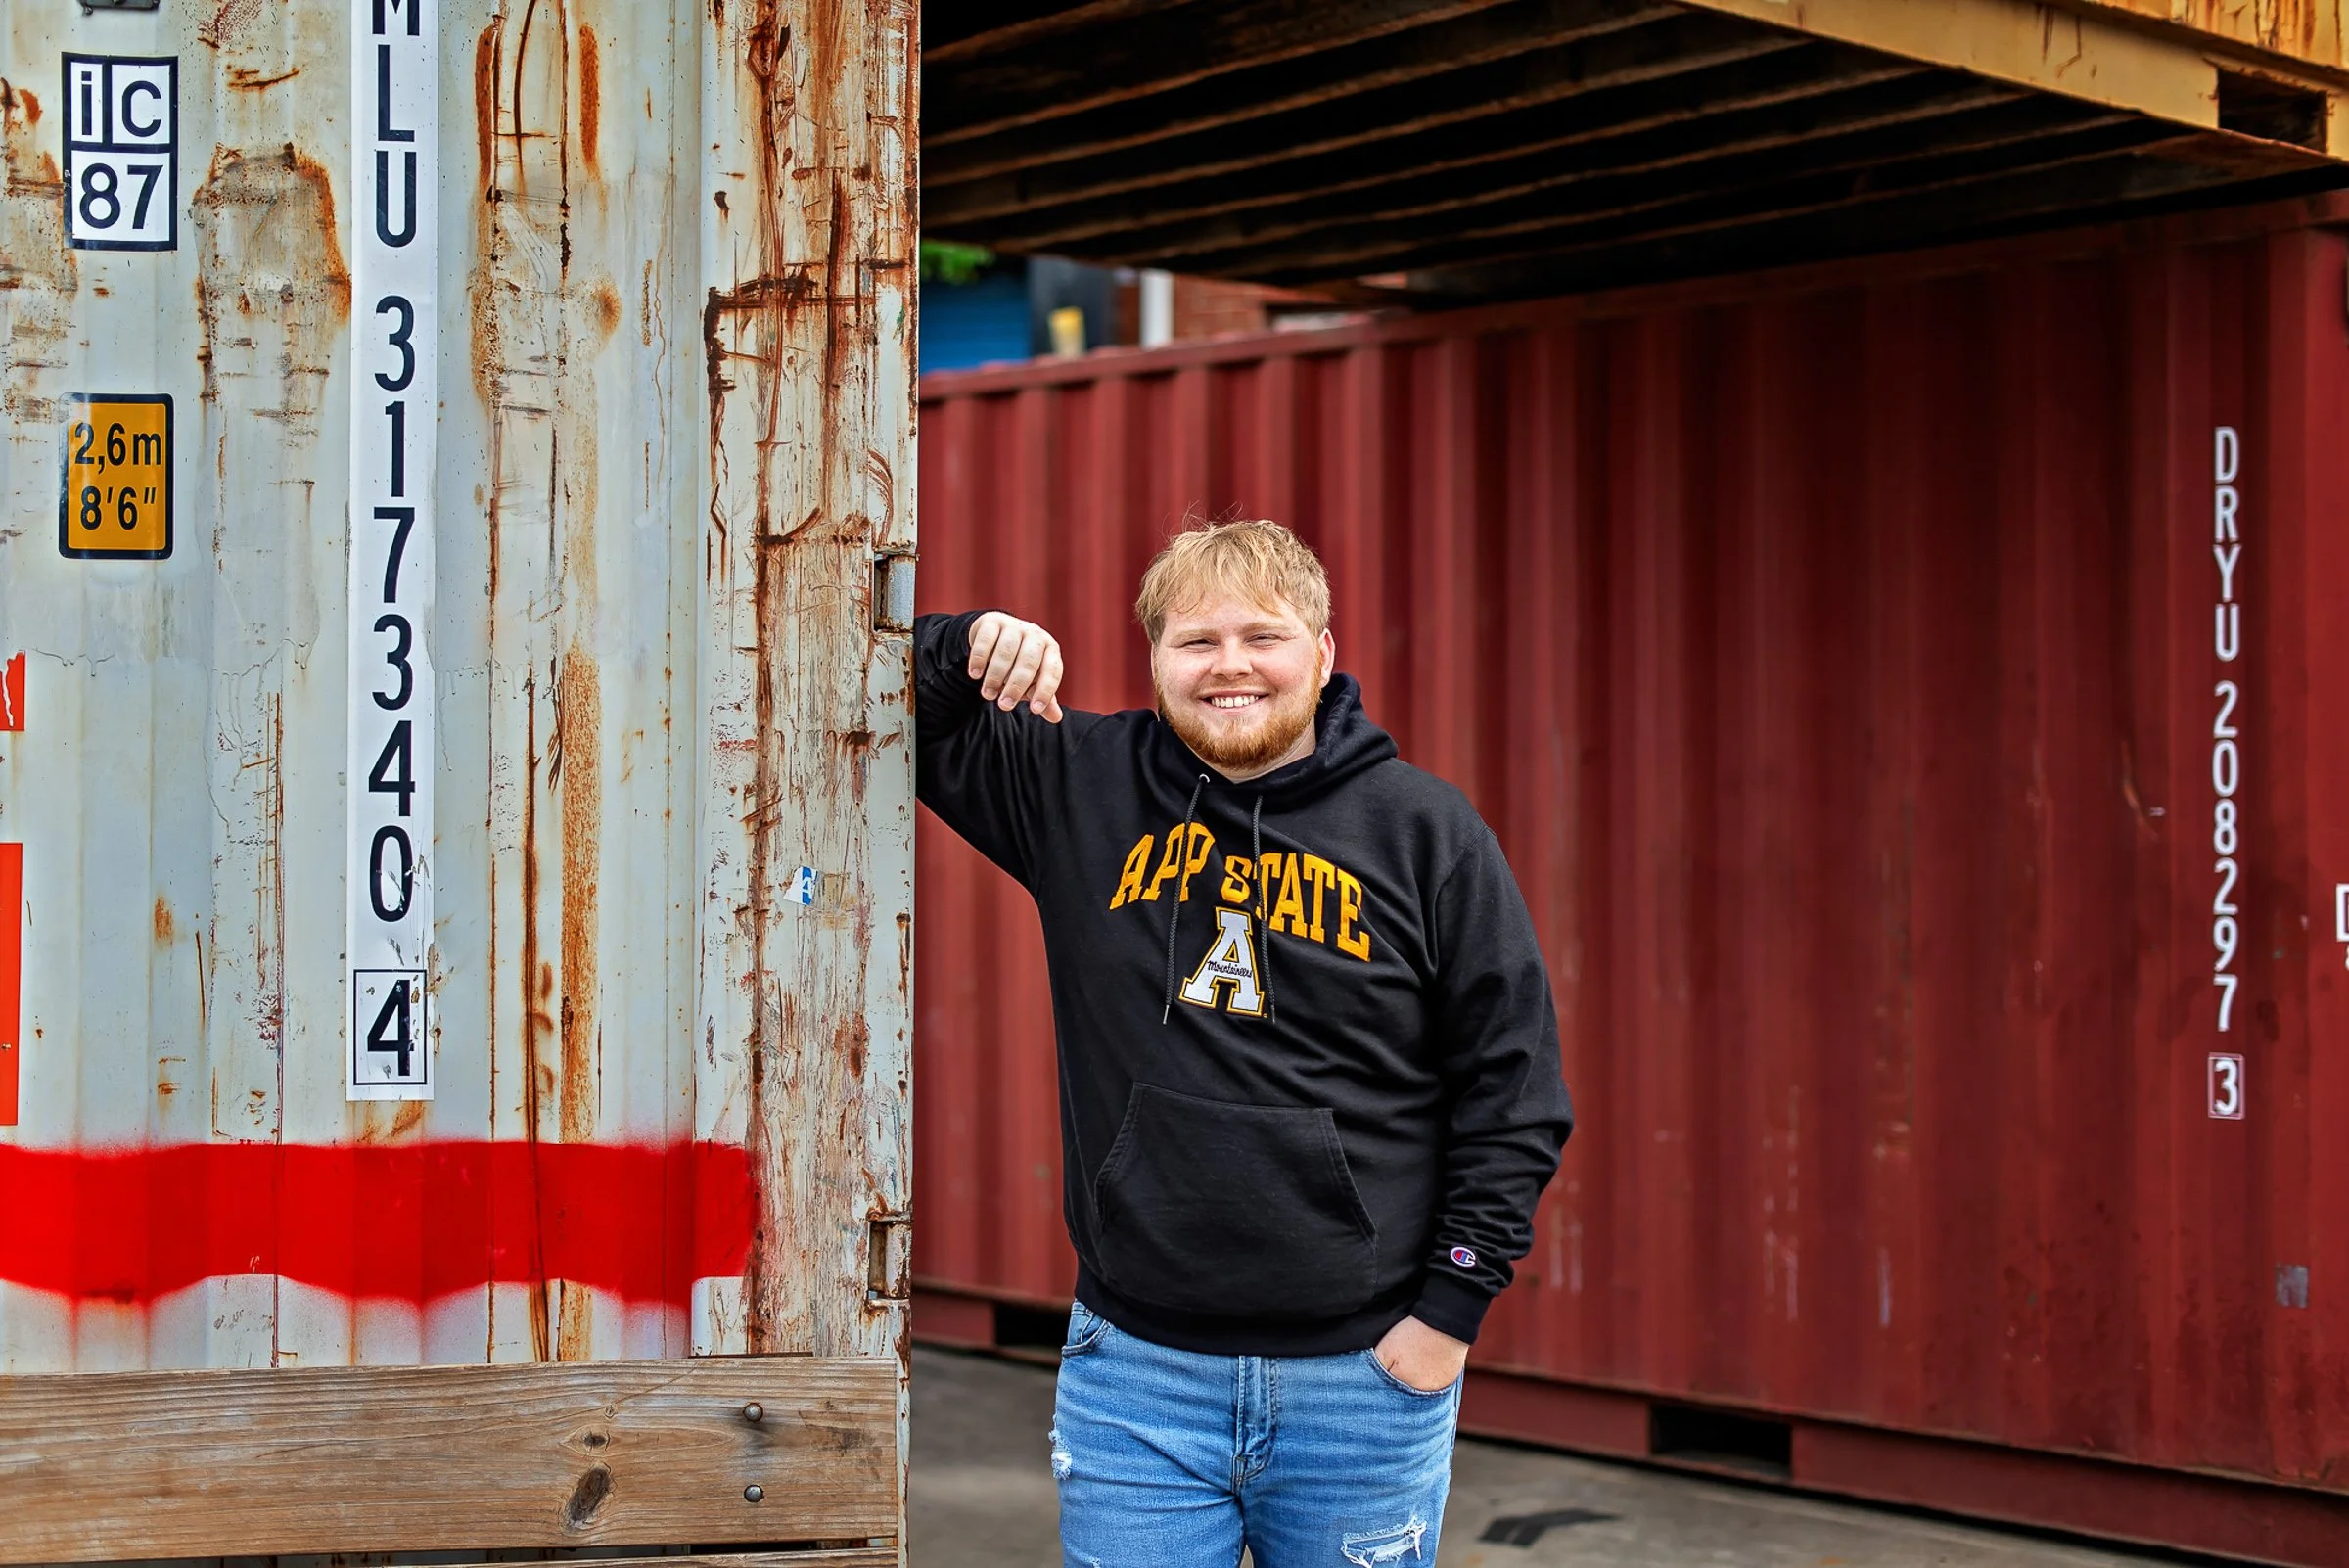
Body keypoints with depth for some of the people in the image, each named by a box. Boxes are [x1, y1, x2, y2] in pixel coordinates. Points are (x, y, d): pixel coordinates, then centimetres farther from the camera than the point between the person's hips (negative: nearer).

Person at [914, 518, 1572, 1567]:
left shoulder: (1427, 831, 0)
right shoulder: (1079, 788, 4)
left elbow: (1513, 1085, 1)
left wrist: (1453, 1306, -4)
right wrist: (970, 648, -9)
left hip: (1366, 1375, -1)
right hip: (1134, 1372, 1)